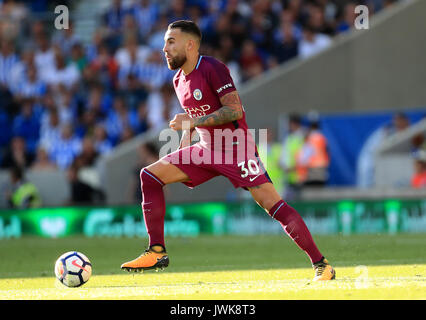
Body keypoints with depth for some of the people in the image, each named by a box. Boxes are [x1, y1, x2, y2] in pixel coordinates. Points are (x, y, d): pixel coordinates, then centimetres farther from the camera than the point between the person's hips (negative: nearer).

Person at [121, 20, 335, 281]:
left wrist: (193, 121, -26)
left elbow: (235, 110, -22)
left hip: (236, 147, -8)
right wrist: (187, 133, 9)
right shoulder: (179, 80, 11)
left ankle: (321, 264, -12)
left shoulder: (212, 68, -15)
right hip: (207, 150, 8)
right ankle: (157, 252, -4)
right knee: (150, 175, -4)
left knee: (272, 203, -18)